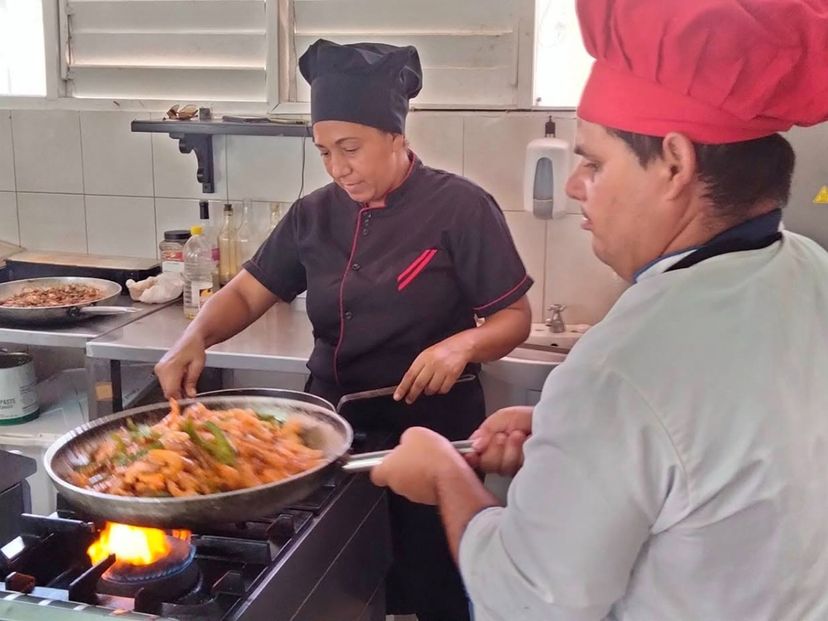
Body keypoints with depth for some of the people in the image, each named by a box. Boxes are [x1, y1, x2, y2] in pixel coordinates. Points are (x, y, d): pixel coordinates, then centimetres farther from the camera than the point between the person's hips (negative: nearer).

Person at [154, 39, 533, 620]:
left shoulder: (459, 207, -12)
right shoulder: (315, 214, 2)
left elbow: (515, 318, -10)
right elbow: (247, 293, 6)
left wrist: (462, 344, -30)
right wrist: (194, 340, -13)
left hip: (429, 428, -4)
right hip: (335, 423, 5)